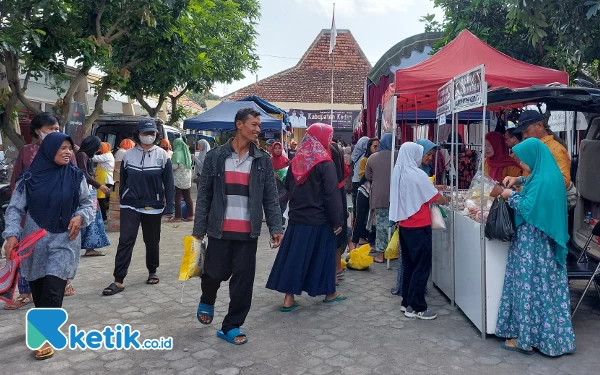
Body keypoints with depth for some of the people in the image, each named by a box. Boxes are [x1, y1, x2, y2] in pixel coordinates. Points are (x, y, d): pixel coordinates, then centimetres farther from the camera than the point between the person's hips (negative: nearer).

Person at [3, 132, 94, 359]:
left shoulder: (76, 177, -2)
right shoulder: (29, 178, -3)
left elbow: (87, 204, 6)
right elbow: (14, 208, 0)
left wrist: (80, 217, -15)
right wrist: (12, 234, -13)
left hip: (64, 240, -1)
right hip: (34, 240, 2)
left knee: (53, 288, -8)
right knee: (37, 287, 14)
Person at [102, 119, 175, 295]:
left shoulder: (162, 155, -3)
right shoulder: (128, 155, 1)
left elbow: (169, 183, -3)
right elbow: (123, 181, 8)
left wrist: (170, 205, -7)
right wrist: (123, 201, 10)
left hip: (153, 207, 0)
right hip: (130, 206, 0)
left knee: (152, 241, 13)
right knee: (125, 241, -6)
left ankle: (152, 271, 34)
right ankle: (118, 281, -3)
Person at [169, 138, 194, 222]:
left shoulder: (177, 153, -13)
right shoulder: (186, 152, 10)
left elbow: (174, 166, -17)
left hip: (178, 179, -7)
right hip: (187, 178, 7)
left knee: (177, 198, -1)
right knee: (188, 197, 10)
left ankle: (177, 216, 1)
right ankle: (190, 215, 12)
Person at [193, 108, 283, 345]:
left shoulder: (263, 160, 5)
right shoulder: (215, 157, 0)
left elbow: (270, 197, 4)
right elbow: (204, 195, 2)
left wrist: (275, 228, -4)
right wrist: (199, 229, 1)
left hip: (248, 232, 2)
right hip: (220, 230, -1)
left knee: (244, 279, 2)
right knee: (215, 273, 7)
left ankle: (231, 326, 19)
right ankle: (207, 301, 42)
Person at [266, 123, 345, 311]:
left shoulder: (297, 160, 5)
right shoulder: (325, 164, -13)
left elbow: (288, 185, 16)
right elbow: (331, 195, -15)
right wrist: (338, 220, -9)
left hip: (297, 217, 5)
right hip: (319, 219, -5)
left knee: (294, 256, 7)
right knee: (321, 255, 9)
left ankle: (288, 298, 8)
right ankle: (329, 293, 25)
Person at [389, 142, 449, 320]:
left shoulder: (399, 173, 6)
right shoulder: (417, 175, -18)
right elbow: (435, 198, -10)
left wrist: (433, 188, 14)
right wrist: (445, 200, 10)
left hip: (404, 224, 8)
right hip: (419, 226, -8)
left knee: (409, 264, 15)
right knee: (422, 267, 0)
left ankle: (407, 302, 23)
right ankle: (416, 307, 5)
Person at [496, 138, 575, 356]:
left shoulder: (542, 180, -22)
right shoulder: (549, 174, 8)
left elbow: (529, 208, -23)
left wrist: (511, 196, -8)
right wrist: (519, 181, 14)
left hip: (533, 243, -10)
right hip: (544, 240, 10)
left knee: (529, 286, -1)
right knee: (545, 286, 15)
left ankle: (525, 338, 10)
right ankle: (550, 336, 26)